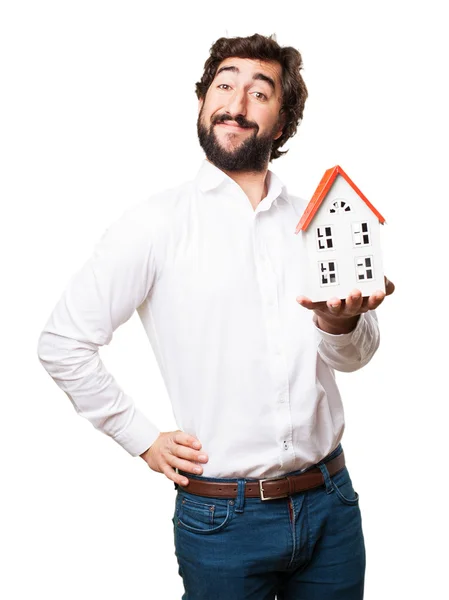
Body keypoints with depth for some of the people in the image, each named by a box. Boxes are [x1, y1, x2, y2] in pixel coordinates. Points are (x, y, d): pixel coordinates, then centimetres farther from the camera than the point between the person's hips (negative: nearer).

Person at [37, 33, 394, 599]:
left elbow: (356, 356, 5)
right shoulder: (156, 223, -8)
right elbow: (62, 343, -6)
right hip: (223, 516, -4)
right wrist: (145, 440, -5)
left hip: (331, 504, 4)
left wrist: (340, 322, -18)